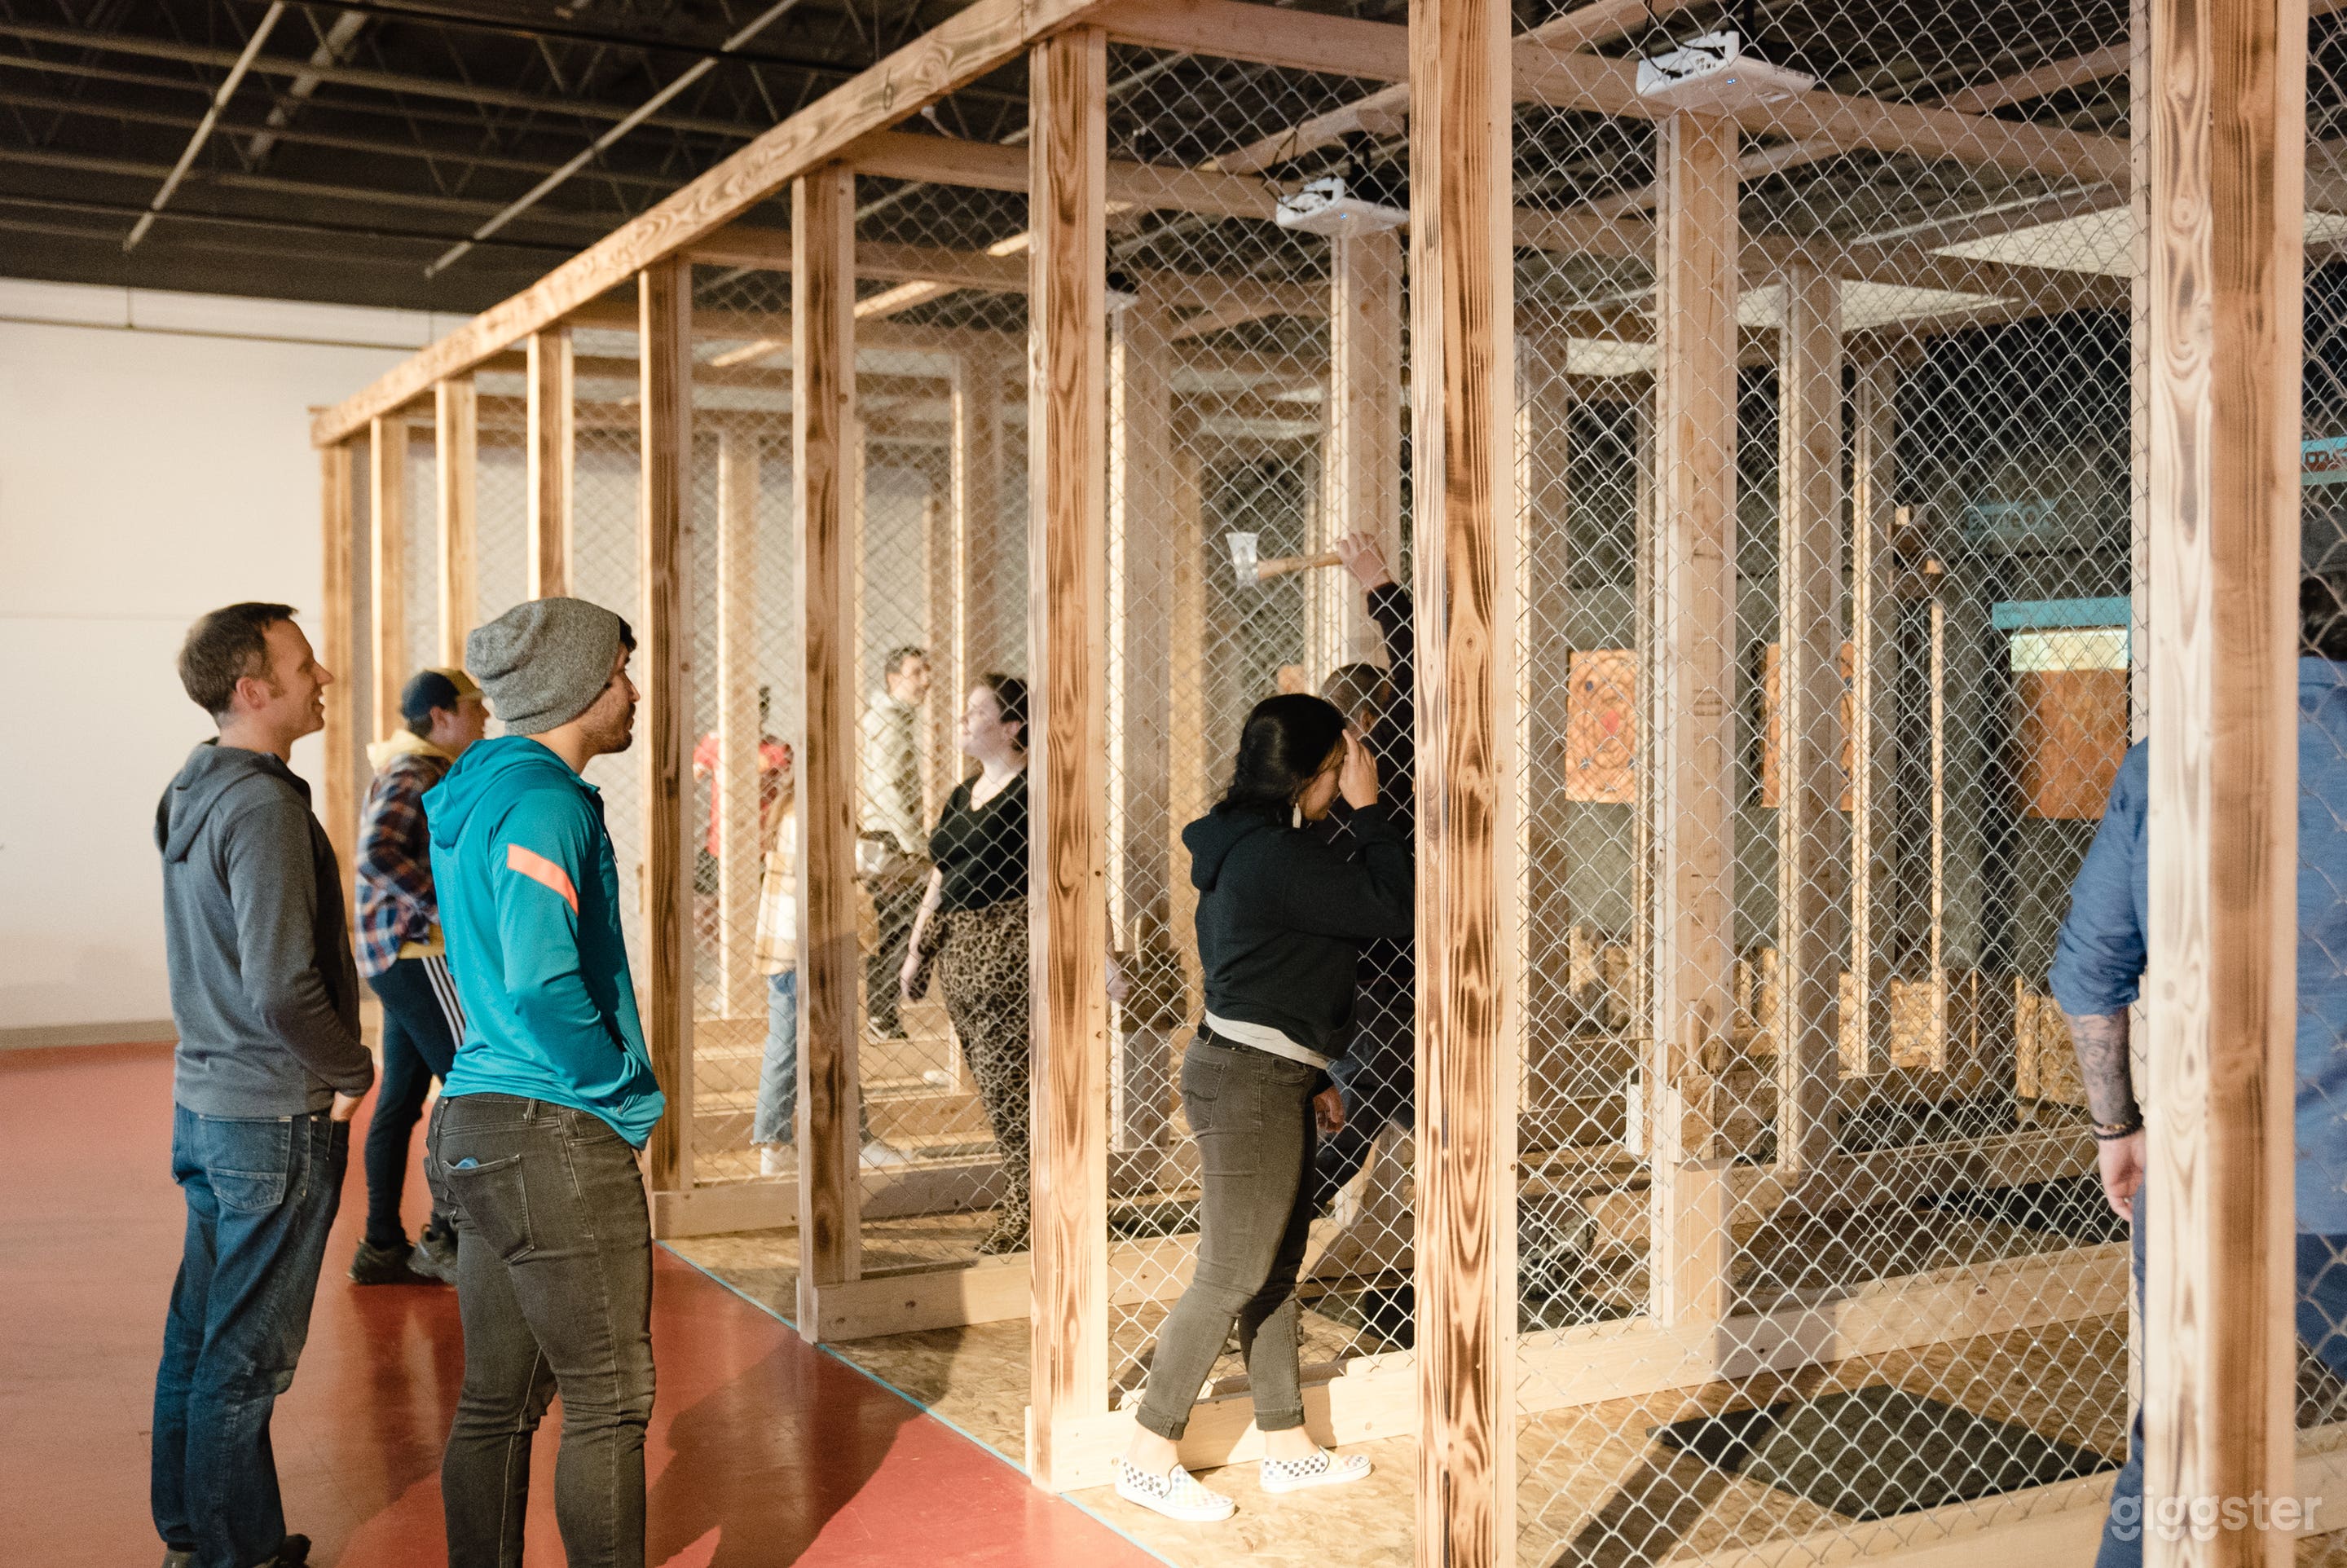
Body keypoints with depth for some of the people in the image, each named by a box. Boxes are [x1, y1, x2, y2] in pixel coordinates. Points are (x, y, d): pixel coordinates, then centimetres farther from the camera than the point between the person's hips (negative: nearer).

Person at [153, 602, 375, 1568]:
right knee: (248, 1351, 2)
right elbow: (281, 988, -27)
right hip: (275, 1112, -9)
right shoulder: (264, 806, -21)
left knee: (199, 1330, 17)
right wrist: (352, 1071, -11)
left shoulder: (192, 793, 9)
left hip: (203, 1099, 9)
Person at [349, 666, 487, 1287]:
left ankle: (382, 1247, 16)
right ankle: (446, 1238, -4)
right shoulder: (416, 776, -13)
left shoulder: (417, 772, 19)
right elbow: (376, 855, -28)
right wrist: (443, 910, -26)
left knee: (400, 1101, 11)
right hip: (418, 956, -10)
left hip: (403, 959, 10)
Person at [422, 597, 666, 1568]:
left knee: (498, 1400, 14)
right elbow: (541, 983, -27)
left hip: (478, 1123, 9)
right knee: (610, 1403, 1)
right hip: (557, 1132, -9)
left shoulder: (470, 797, 14)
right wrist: (628, 1089, -12)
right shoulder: (542, 803, -17)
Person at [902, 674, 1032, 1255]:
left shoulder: (1032, 789, -7)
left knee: (1004, 1081, -8)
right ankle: (1018, 1203, 16)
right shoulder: (962, 795, 18)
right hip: (959, 949, 8)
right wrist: (916, 950, 21)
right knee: (991, 1083, 8)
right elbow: (941, 877, 24)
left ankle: (1022, 1210, 2)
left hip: (1007, 945, -8)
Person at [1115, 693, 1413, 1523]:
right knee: (1231, 1277, -3)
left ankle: (1287, 1446, 26)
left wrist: (1310, 1074, 22)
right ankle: (1148, 1457, 6)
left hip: (1268, 1079, 10)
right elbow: (1392, 908, -17)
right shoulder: (1277, 854, -20)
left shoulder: (1247, 845, 13)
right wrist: (1369, 809, -8)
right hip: (1249, 1082, -10)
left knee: (1275, 1269, 16)